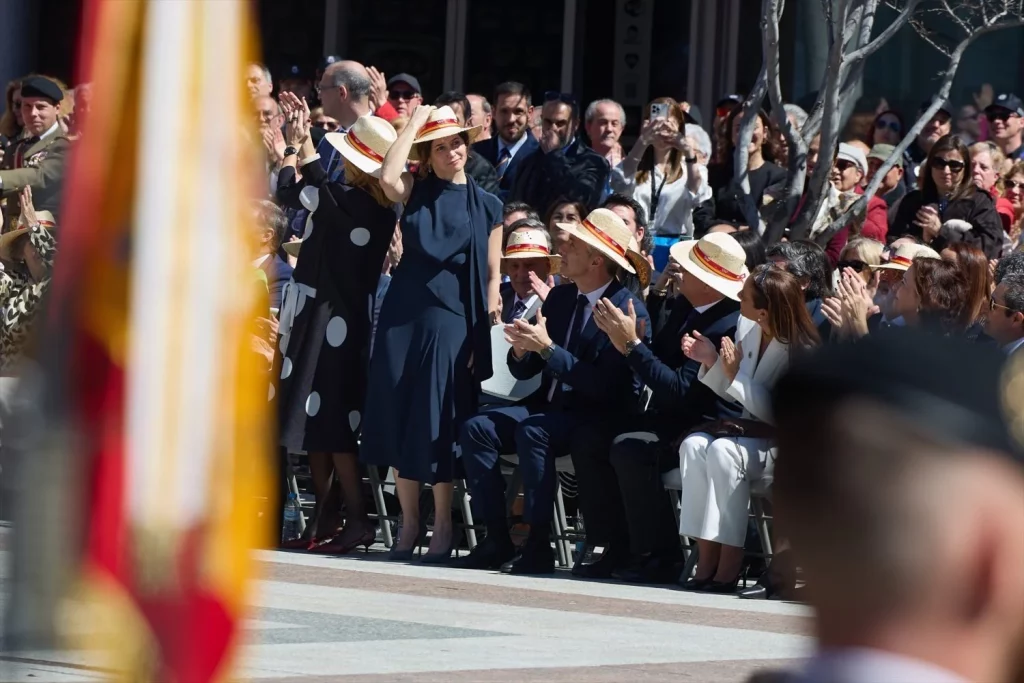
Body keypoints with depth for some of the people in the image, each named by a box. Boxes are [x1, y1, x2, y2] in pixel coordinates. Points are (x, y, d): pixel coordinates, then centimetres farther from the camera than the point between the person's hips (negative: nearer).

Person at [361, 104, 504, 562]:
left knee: (438, 422, -5)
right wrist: (414, 122, -6)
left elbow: (492, 274, 6)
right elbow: (388, 177, -15)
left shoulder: (486, 206, 6)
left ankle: (442, 526, 2)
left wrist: (490, 318, -3)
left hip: (451, 318, -2)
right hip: (403, 315, 2)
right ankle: (409, 522, 9)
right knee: (399, 416, 1)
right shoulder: (415, 191, 9)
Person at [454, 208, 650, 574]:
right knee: (477, 428, -14)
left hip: (599, 417, -7)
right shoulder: (558, 298, 10)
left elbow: (603, 386, -20)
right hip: (549, 404, 7)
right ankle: (497, 539, -15)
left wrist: (548, 348, -23)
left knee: (532, 432, -34)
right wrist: (522, 349, -11)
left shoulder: (629, 311, -13)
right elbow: (523, 371, 13)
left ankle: (538, 545, -27)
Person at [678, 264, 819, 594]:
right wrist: (711, 360, -5)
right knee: (694, 444, -23)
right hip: (750, 431, 7)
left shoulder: (800, 350, -18)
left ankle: (729, 563, -28)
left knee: (723, 450, -33)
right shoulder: (746, 328, 4)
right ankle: (706, 557, -27)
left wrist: (736, 374, -23)